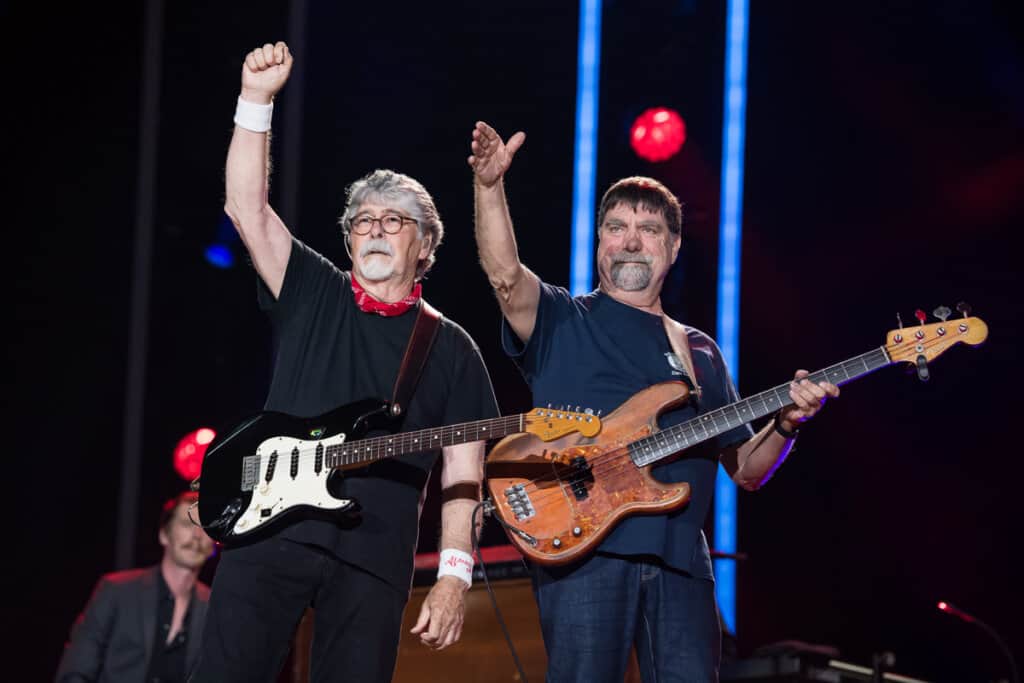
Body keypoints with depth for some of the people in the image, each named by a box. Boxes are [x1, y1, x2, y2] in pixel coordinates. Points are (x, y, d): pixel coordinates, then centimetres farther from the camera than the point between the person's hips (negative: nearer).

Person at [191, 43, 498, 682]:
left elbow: (463, 472, 6)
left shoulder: (450, 348, 11)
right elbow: (246, 207, 1)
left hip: (374, 558, 0)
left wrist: (455, 572, -5)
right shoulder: (312, 295, 13)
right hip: (269, 532, 0)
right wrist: (258, 99, -7)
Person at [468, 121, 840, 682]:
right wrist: (489, 186, -27)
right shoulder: (561, 323, 10)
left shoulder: (698, 351, 22)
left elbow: (745, 470, 21)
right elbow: (504, 272, -12)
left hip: (678, 561, 4)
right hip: (583, 551, -4)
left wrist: (786, 423, 1)